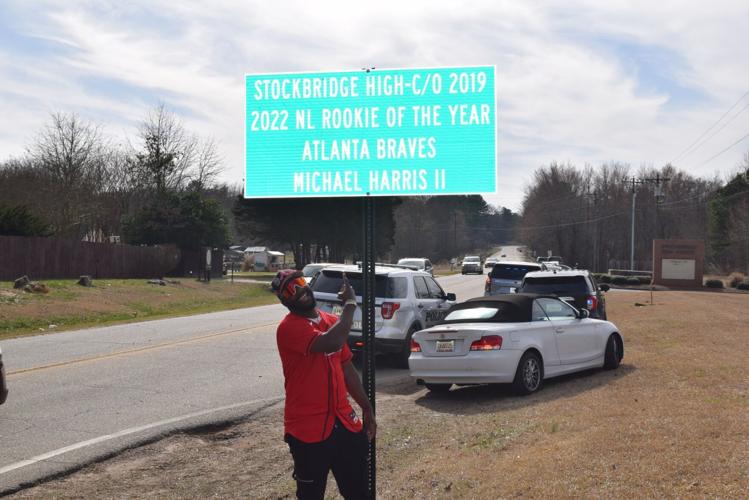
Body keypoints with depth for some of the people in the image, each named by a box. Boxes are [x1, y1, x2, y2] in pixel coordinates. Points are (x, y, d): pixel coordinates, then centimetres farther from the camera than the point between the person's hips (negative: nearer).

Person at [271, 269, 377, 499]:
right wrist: (349, 304, -19)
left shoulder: (332, 321, 10)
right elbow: (330, 343, -32)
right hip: (308, 429, -7)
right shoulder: (289, 327, -16)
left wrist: (367, 408, 18)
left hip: (344, 422, 7)